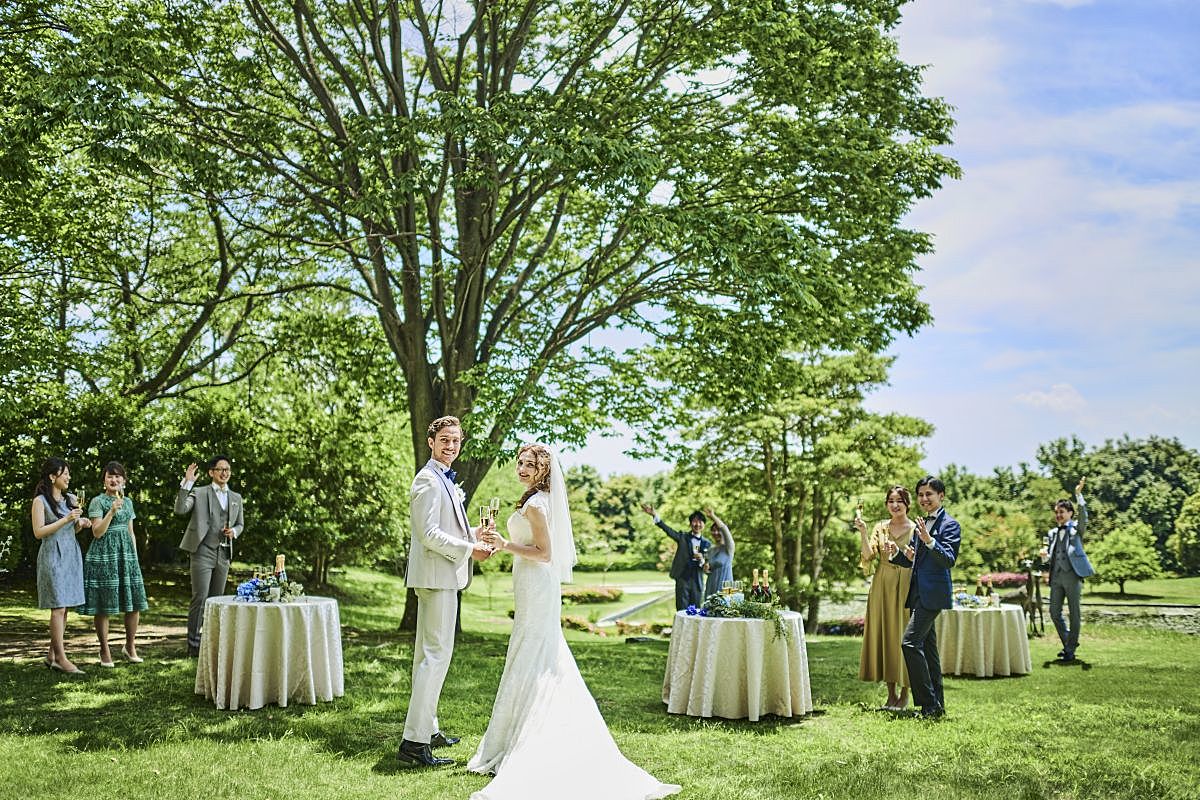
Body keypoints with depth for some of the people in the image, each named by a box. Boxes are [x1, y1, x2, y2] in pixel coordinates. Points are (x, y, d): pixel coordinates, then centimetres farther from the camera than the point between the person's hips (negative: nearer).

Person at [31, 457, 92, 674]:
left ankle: (52, 655, 12)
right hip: (53, 556, -7)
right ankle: (61, 658, -9)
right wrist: (65, 520, -17)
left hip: (72, 555, 7)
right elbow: (38, 532, -12)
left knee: (65, 607, 5)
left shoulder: (71, 499, 13)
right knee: (58, 607, -9)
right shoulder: (40, 501, -5)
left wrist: (82, 524, 3)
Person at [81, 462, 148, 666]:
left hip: (126, 552, 5)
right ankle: (105, 651, 8)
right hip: (104, 555, -5)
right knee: (103, 606, -2)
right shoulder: (97, 501, -2)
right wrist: (111, 512, -19)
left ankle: (130, 646, 17)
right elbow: (97, 532, -9)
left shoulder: (128, 502, 15)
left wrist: (135, 557, 14)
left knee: (134, 602, 2)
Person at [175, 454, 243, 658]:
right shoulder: (199, 493, 0)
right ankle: (193, 645, -4)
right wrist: (187, 483, -22)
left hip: (224, 554, 5)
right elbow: (180, 509, -16)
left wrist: (234, 531, 1)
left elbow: (240, 524, 24)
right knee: (200, 598, -10)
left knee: (216, 600, 9)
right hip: (203, 551, -5)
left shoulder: (236, 498, 15)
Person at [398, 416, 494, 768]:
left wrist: (473, 534, 10)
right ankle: (414, 742, -13)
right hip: (436, 575, -11)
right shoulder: (428, 479, -14)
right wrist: (469, 549, -16)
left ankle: (428, 729, 27)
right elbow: (428, 533, -21)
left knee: (427, 654, 16)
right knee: (437, 654, -12)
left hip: (442, 576, 11)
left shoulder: (444, 479, 19)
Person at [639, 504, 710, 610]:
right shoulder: (682, 538, 4)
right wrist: (655, 515, -26)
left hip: (697, 582, 2)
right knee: (682, 612, -3)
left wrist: (702, 560, -18)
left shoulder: (707, 544, 7)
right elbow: (668, 530, -11)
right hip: (682, 580, -2)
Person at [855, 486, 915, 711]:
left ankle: (904, 694, 9)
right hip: (882, 587, 3)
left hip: (906, 587, -3)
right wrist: (862, 532, -13)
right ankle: (891, 693, 15)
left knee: (904, 636, -1)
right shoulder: (880, 527, 8)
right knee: (884, 635, 5)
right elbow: (868, 556, -3)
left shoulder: (915, 529, 1)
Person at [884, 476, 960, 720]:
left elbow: (949, 559, -18)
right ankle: (937, 706, 17)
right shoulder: (921, 525, 18)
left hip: (933, 593, -9)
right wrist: (896, 553, 3)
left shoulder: (950, 524, -7)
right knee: (927, 647, 11)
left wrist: (929, 540, -31)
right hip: (919, 593, 9)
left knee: (910, 642, -17)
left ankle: (929, 703, -12)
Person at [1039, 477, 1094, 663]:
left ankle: (1070, 650, 5)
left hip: (1072, 575, -5)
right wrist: (1044, 555, -7)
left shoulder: (1076, 528, 5)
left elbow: (1084, 516, -17)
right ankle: (1068, 642, 23)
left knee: (1074, 613, -2)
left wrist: (1079, 495, -27)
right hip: (1056, 577, 5)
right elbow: (1047, 560, 17)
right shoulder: (1052, 533, 18)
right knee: (1054, 613, 5)